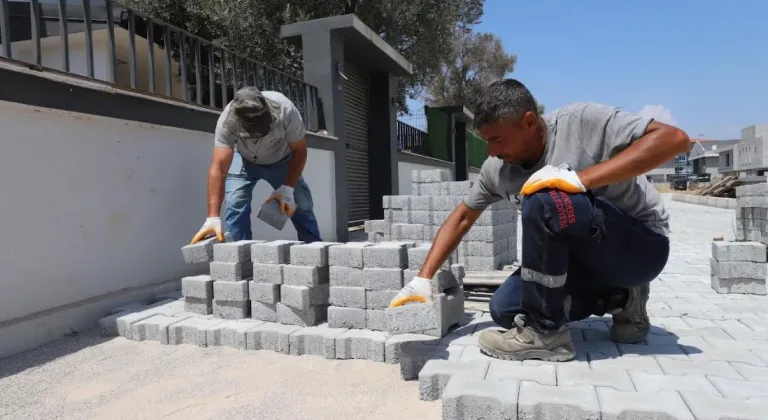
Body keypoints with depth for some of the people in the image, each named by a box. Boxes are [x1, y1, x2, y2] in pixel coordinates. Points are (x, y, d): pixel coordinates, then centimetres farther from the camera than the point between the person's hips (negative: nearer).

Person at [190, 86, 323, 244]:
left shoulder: (285, 110, -38)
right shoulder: (227, 121, -38)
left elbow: (299, 151, -26)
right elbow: (219, 168, -42)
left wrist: (287, 187, -35)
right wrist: (213, 217, -48)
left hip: (281, 159, 0)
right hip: (244, 160, 0)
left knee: (302, 204, -6)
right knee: (236, 204, -17)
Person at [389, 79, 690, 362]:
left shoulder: (582, 120, -21)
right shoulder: (497, 168, -6)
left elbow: (675, 139, -28)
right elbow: (462, 217, 3)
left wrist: (582, 178, -36)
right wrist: (423, 278, -4)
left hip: (642, 243, -6)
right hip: (587, 256, 7)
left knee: (544, 201, -32)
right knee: (504, 309, -6)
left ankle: (545, 332, -16)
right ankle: (620, 299, 8)